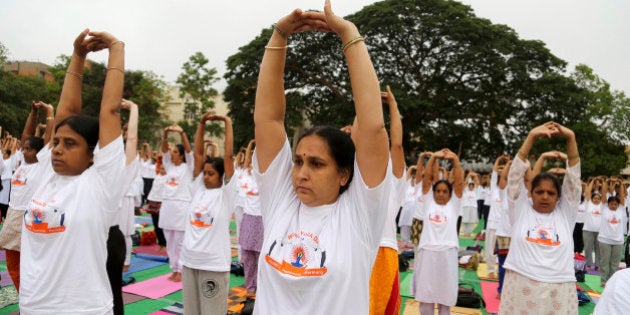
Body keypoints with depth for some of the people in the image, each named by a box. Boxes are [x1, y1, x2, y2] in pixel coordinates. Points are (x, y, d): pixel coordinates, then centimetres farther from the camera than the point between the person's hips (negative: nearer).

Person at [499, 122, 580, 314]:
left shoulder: (565, 213, 8)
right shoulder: (521, 210, 5)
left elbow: (573, 176, 0)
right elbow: (516, 174, -2)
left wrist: (570, 138, -9)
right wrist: (531, 137, -9)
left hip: (558, 290, 1)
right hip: (521, 287, -1)